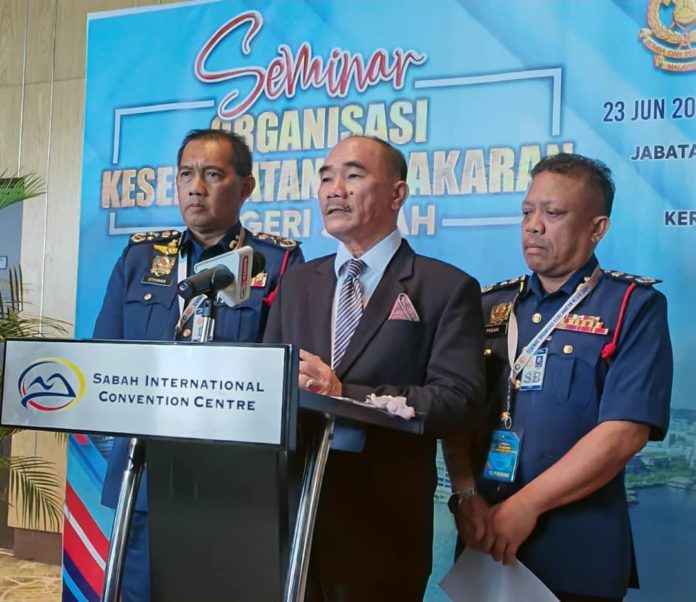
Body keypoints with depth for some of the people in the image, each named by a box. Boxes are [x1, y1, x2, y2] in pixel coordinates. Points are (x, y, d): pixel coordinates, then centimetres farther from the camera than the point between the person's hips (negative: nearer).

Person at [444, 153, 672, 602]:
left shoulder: (634, 306, -5)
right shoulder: (490, 307, 8)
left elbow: (625, 432, -14)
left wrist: (525, 506, -15)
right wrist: (466, 495, -11)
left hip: (577, 553, -4)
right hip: (485, 541, 4)